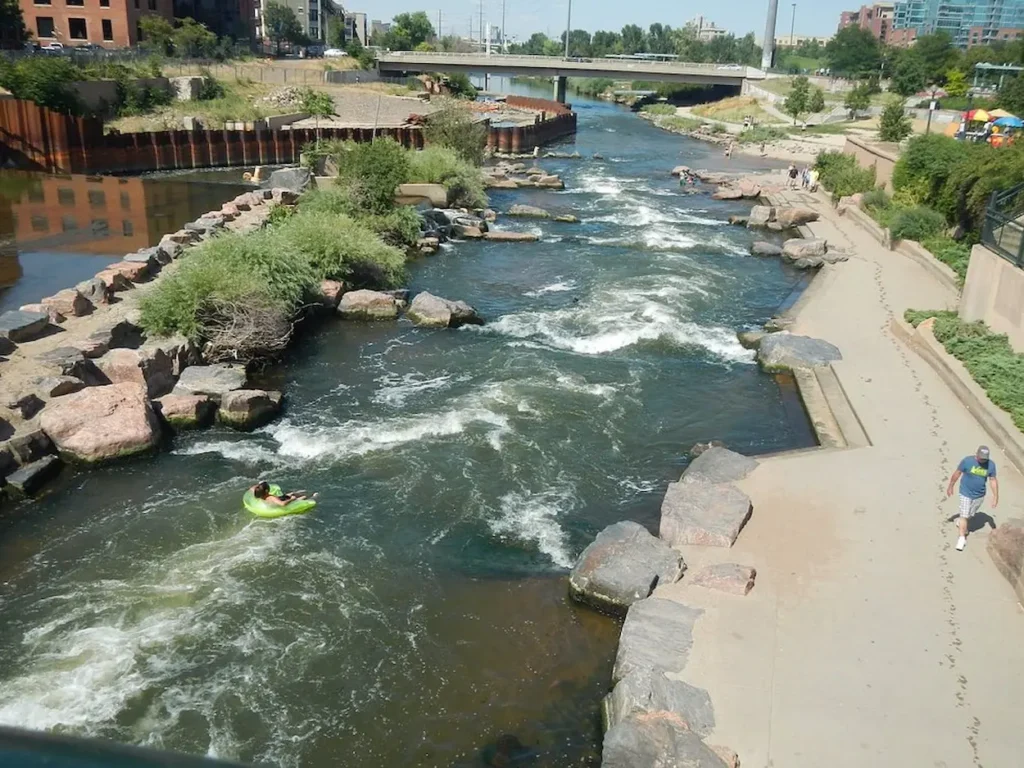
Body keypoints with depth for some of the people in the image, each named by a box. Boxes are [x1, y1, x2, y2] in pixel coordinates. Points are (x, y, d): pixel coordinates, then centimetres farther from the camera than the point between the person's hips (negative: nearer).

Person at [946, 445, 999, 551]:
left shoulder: (991, 465, -12)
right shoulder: (967, 461, -20)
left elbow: (993, 480, -2)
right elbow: (957, 473, -7)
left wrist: (995, 496, -1)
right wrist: (950, 487, 2)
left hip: (979, 495, 3)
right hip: (966, 493, -3)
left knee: (970, 514, 19)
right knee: (964, 515, -5)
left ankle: (961, 522, 50)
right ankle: (962, 538, 3)